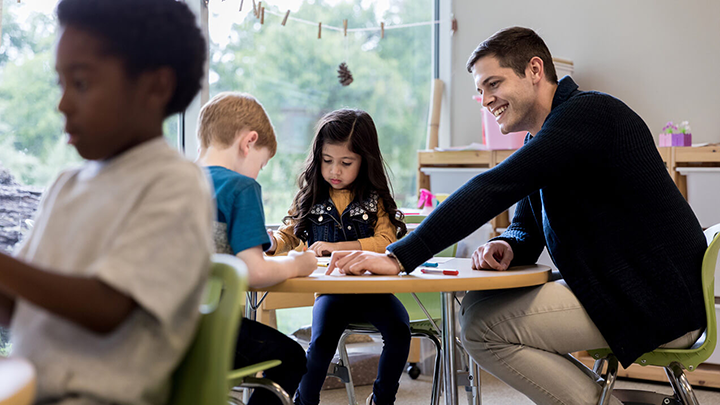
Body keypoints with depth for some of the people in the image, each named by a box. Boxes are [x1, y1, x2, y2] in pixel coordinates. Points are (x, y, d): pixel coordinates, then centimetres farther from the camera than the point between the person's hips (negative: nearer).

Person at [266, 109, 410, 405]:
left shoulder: (375, 200, 3)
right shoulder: (311, 199, 10)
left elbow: (386, 241, -9)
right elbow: (289, 235, 16)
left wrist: (336, 246, -18)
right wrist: (272, 242, -10)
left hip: (372, 287, 0)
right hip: (331, 290, 0)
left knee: (399, 329, -22)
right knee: (322, 338, -27)